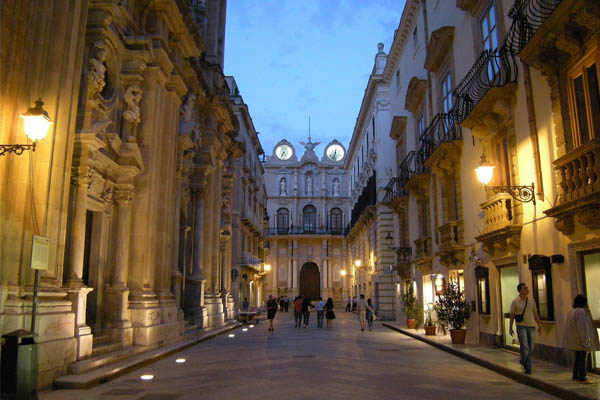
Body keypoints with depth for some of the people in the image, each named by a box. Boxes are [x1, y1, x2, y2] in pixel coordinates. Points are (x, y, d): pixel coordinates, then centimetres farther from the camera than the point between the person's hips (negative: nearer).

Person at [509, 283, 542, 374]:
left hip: (531, 326, 4)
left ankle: (523, 361, 34)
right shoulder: (515, 301, -3)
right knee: (525, 347, -10)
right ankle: (527, 367, 0)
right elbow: (512, 315, 0)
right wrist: (510, 328, -1)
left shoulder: (531, 301, 7)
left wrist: (539, 326, 7)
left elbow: (535, 314, 13)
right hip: (521, 326, -4)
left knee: (530, 348, 10)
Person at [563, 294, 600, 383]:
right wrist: (586, 341, -21)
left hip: (574, 339, 9)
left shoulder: (570, 311, 11)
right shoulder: (581, 311, -18)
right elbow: (582, 327, -22)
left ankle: (575, 376, 20)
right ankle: (582, 378, 0)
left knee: (578, 358, 15)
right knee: (582, 358, -3)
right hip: (580, 339, -9)